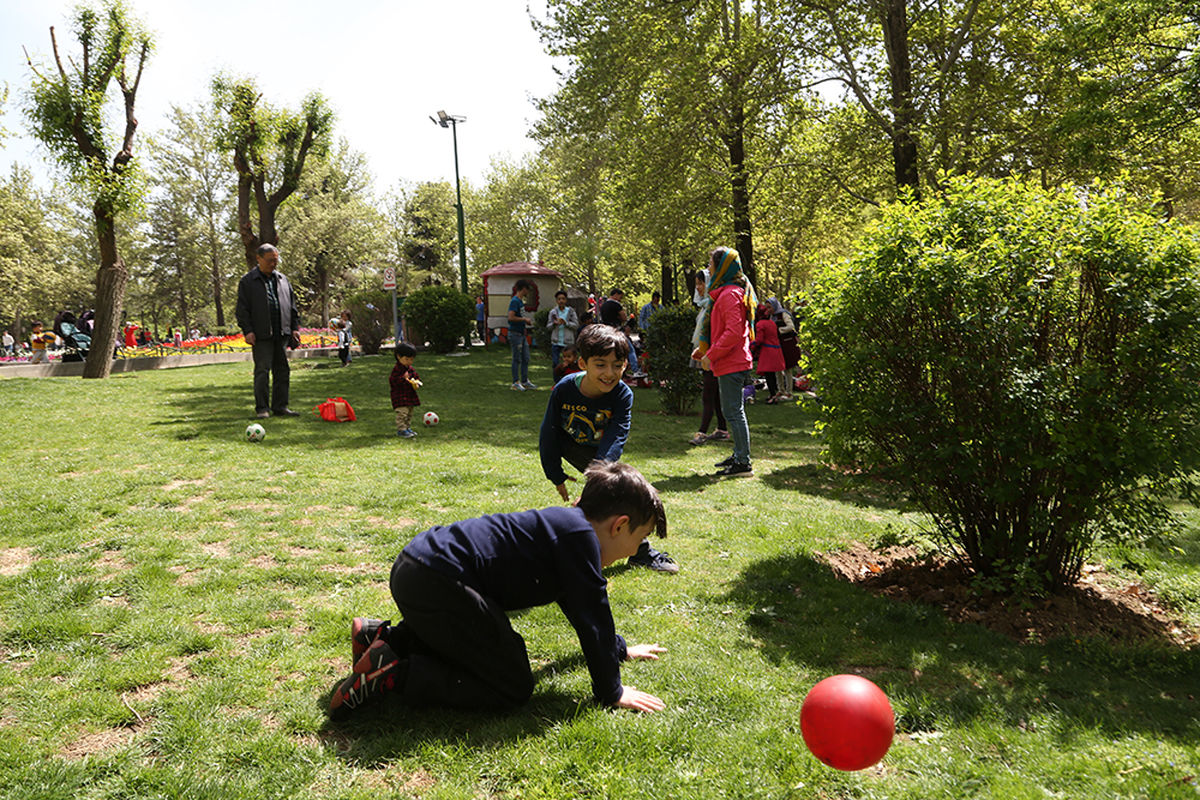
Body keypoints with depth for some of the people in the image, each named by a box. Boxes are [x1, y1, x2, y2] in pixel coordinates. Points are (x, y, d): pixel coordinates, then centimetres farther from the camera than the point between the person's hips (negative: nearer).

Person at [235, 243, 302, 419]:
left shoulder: (283, 279, 16)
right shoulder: (248, 281, 2)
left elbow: (292, 305, 19)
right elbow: (242, 309, -2)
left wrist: (295, 328, 11)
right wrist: (247, 330, -11)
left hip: (282, 333, 5)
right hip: (261, 335, -5)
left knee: (282, 371, 6)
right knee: (262, 371, -6)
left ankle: (280, 406, 13)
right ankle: (262, 408, 0)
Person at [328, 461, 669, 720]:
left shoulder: (565, 522, 22)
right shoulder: (580, 535, -9)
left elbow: (586, 607, 36)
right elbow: (591, 617, -9)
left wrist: (619, 649, 46)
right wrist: (611, 692, 3)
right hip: (437, 585, -11)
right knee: (513, 688, -4)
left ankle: (382, 638, 21)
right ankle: (393, 675, -10)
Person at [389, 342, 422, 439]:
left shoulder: (411, 369, 11)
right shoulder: (397, 369, -14)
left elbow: (417, 377, 20)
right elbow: (392, 380, -20)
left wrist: (417, 383, -2)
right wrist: (403, 378, -30)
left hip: (410, 395, 9)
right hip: (400, 397, -8)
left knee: (409, 413, 17)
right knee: (402, 413, -14)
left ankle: (407, 428, 28)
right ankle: (401, 429, -9)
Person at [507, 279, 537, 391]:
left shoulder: (520, 301, 13)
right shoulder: (514, 301, -16)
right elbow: (511, 317, -25)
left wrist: (526, 320, 8)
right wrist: (524, 319, -15)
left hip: (522, 334, 9)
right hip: (515, 334, -9)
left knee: (526, 358, 12)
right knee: (517, 359, -2)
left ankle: (525, 381, 20)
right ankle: (515, 383, 7)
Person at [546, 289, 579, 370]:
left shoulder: (571, 311, 2)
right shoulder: (553, 312, 7)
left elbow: (576, 325, -2)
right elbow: (548, 326, 8)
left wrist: (566, 323, -16)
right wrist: (554, 323, -13)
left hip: (568, 342, -2)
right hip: (556, 342, 2)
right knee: (554, 363, 3)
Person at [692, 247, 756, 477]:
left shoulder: (730, 294, -15)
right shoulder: (724, 292, 18)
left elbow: (733, 332, -23)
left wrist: (711, 355, -19)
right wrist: (702, 350, 22)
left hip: (731, 364, -11)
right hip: (733, 363, 11)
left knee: (733, 412, -8)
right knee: (734, 411, 16)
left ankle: (743, 463, -4)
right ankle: (738, 455, 25)